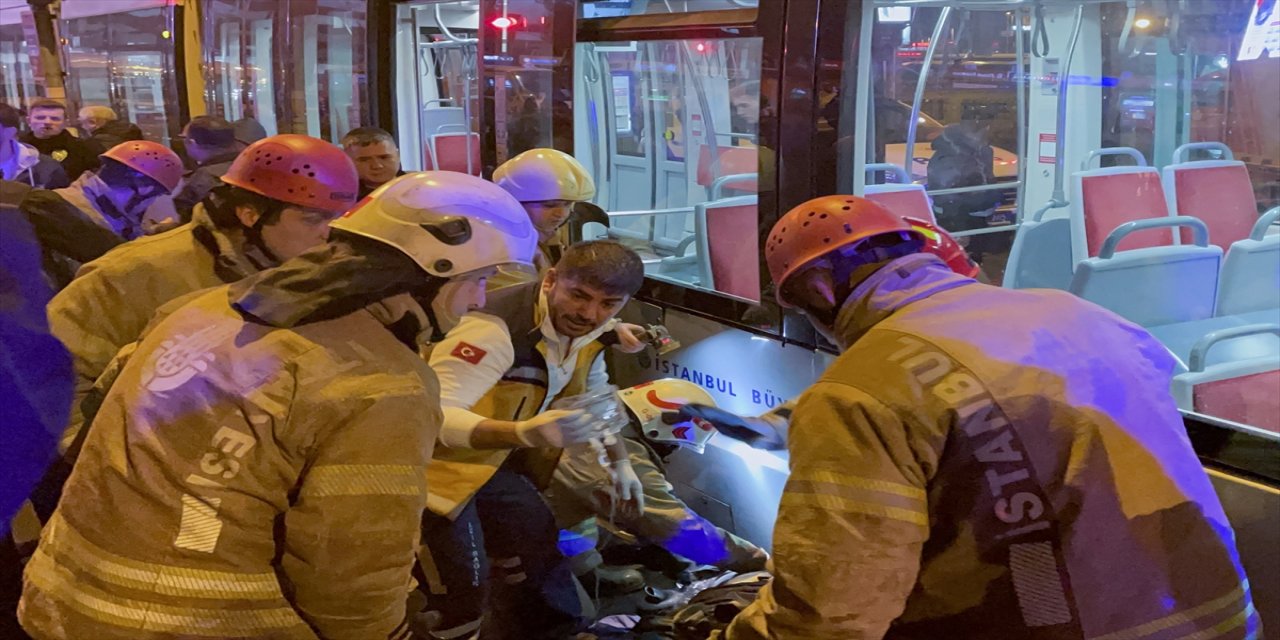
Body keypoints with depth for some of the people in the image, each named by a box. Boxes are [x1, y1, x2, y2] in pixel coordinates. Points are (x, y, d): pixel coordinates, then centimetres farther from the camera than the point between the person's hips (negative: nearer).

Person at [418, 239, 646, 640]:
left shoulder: (588, 334, -4)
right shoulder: (496, 326, -33)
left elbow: (597, 395, 18)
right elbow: (432, 414, -43)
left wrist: (620, 462, 17)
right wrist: (524, 433, -56)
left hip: (494, 464, 9)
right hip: (438, 462, -9)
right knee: (460, 601, -9)